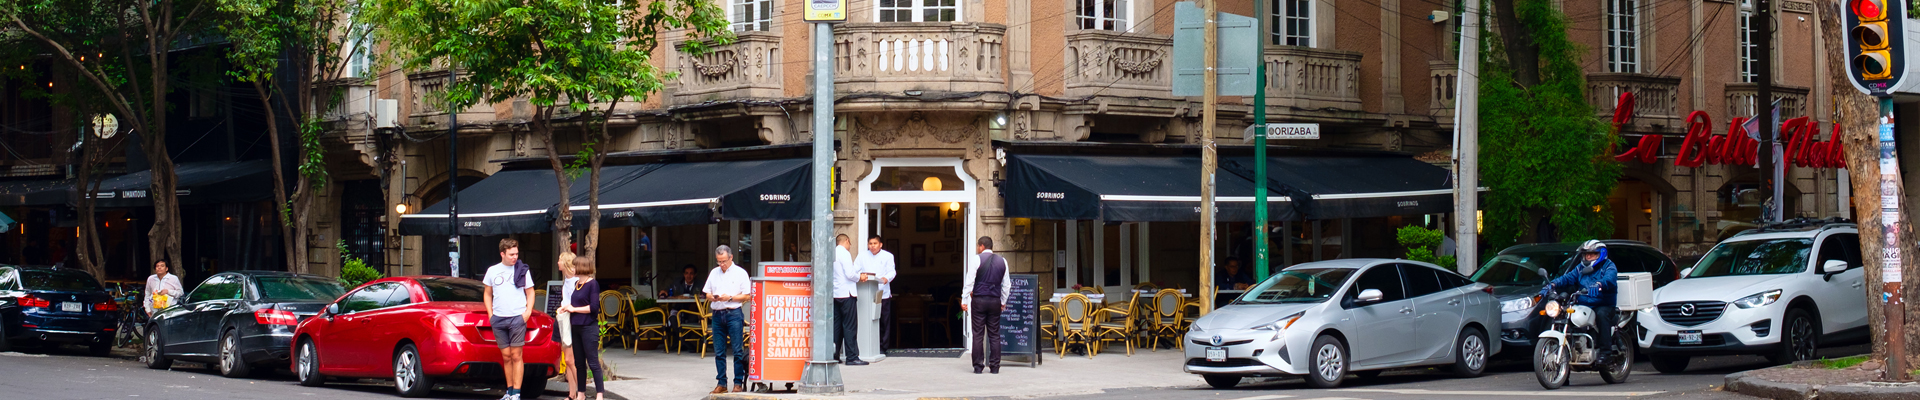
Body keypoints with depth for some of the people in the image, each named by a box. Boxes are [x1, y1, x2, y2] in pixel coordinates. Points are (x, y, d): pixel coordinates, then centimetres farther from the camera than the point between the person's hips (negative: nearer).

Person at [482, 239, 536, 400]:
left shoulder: (522, 270, 3)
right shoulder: (492, 270, 9)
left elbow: (530, 293, 8)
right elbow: (487, 294, 15)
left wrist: (528, 311, -5)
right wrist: (490, 314, 5)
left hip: (517, 318, -3)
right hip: (499, 320, 3)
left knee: (516, 356, -5)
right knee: (506, 357, 6)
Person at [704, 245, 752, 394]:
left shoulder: (740, 273, 1)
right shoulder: (714, 273, 15)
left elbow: (747, 296, -2)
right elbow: (707, 293, 18)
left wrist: (730, 298, -12)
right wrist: (712, 297, -4)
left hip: (733, 314, -5)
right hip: (717, 314, 5)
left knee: (737, 351, -5)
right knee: (719, 352, 5)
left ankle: (738, 383, -2)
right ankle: (721, 383, 10)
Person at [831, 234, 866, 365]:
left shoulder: (833, 254, 12)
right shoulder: (844, 253, -11)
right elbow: (850, 274, -17)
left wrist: (857, 272, 21)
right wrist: (859, 277, 1)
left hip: (835, 294, 8)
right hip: (846, 293, -8)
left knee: (836, 325, 11)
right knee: (850, 326, -6)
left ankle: (834, 355, 12)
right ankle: (851, 357, -6)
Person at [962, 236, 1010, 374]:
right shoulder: (1002, 261, 9)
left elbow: (969, 281, -7)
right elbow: (1007, 284, 13)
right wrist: (1003, 302, 23)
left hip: (979, 300, -3)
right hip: (995, 301, 4)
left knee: (978, 334, 0)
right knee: (994, 335, 6)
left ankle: (978, 366, -2)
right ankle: (995, 366, 3)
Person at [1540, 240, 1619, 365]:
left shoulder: (1608, 266, 2)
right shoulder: (1581, 269, 21)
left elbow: (1609, 279, -20)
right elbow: (1567, 278, 8)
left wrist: (1599, 285, -43)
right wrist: (1552, 284, -12)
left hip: (1604, 305, -5)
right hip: (1583, 305, 5)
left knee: (1601, 314, -36)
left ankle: (1606, 352, -36)